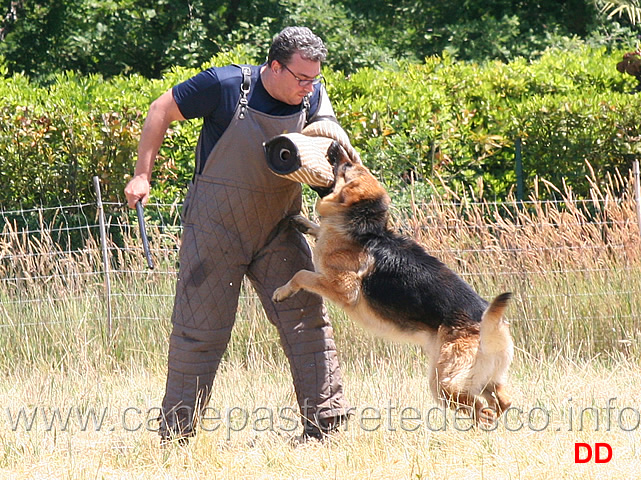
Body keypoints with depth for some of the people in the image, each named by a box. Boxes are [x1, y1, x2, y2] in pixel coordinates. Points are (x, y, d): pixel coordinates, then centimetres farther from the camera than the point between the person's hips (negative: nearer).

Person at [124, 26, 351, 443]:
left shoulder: (313, 96, -6)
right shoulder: (225, 86, -19)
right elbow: (162, 111, -6)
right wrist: (142, 175, -6)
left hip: (279, 231, 4)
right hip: (216, 231, -4)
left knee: (307, 318, -4)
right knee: (200, 330, 0)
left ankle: (325, 422, 2)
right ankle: (176, 434, 9)